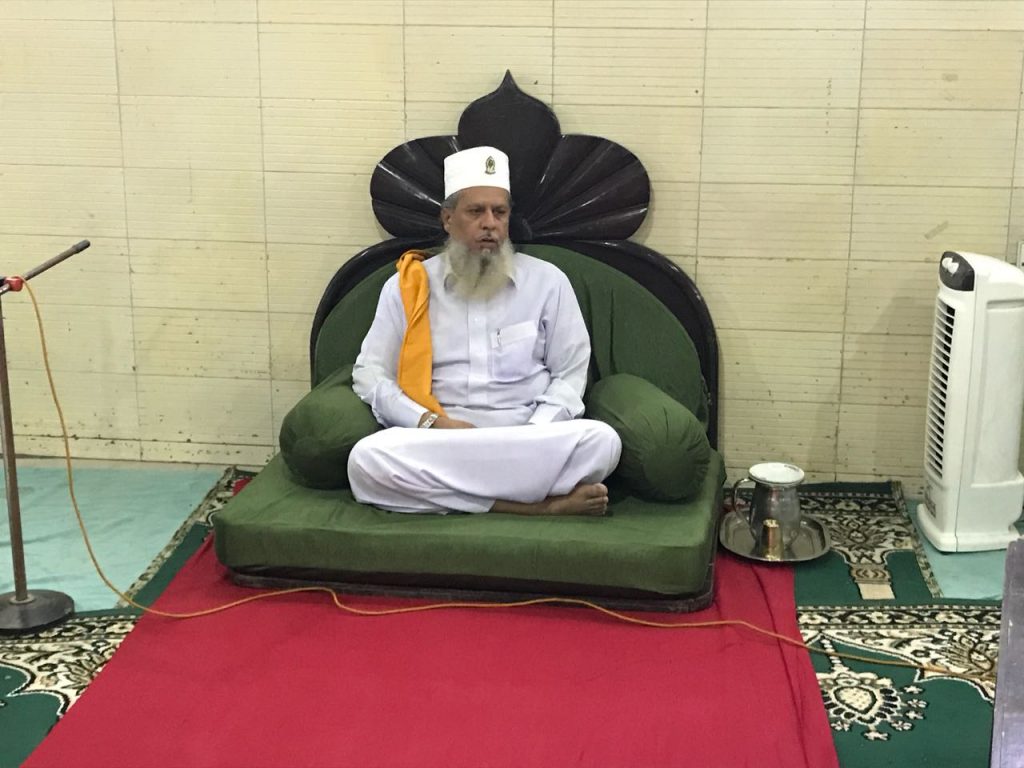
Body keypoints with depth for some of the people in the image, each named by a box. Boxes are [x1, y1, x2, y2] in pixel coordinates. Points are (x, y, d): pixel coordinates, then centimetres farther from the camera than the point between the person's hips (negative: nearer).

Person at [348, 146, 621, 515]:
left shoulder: (548, 281, 10)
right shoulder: (406, 286, 10)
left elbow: (571, 374, 10)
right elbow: (369, 373, 7)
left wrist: (533, 435, -10)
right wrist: (431, 422, -12)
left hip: (526, 442, 0)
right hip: (437, 442, 1)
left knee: (601, 441, -31)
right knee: (367, 458, -34)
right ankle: (537, 503, -30)